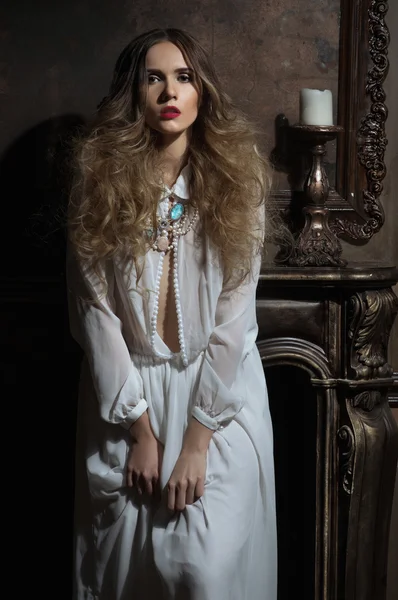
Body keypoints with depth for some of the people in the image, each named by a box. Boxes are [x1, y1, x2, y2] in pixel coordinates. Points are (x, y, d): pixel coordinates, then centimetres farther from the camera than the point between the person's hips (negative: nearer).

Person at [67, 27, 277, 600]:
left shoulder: (237, 182, -6)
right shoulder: (100, 182, -6)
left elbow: (233, 316, -9)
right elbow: (95, 311, -7)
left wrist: (197, 439, -12)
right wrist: (141, 429, -8)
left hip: (219, 390, 0)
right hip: (127, 393, 1)